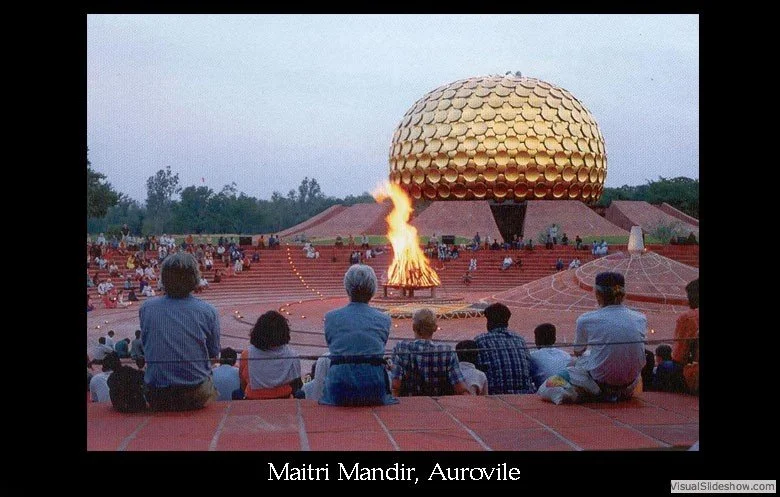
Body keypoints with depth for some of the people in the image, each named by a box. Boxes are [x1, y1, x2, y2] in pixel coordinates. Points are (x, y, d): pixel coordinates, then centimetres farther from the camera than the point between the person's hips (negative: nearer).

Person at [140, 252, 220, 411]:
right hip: (196, 397, -2)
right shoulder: (208, 311, -9)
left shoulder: (146, 308, -5)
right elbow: (214, 352, 1)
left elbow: (144, 345, 8)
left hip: (156, 399, 2)